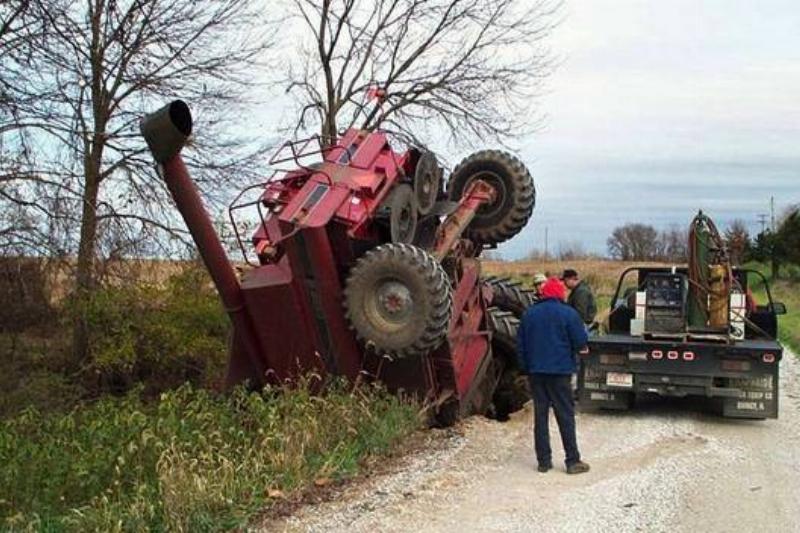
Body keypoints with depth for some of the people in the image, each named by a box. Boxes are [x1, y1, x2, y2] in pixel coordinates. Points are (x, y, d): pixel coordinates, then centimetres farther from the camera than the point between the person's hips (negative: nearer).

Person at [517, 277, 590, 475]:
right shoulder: (568, 313, -8)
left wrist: (525, 368, 17)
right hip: (560, 372, -4)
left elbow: (520, 344, 8)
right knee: (565, 416, 2)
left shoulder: (529, 314, 6)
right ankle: (573, 461, 5)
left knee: (540, 415, 8)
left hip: (535, 372, 4)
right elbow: (581, 342, -9)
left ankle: (544, 460, 10)